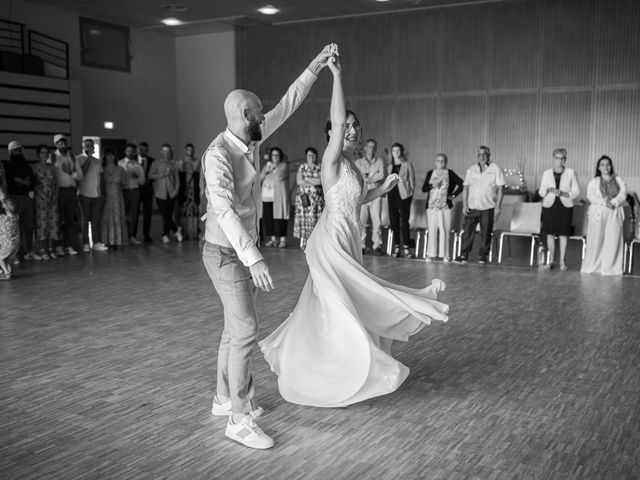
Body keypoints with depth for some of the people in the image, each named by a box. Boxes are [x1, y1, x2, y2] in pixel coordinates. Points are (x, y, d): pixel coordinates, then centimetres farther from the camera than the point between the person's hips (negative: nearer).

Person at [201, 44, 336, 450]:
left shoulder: (251, 140, 3)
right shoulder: (219, 154, -23)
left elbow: (287, 106, 10)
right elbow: (224, 211, -33)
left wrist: (316, 67, 7)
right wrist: (254, 259, -40)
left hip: (244, 250, 9)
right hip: (227, 253, -9)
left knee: (236, 328, 16)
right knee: (245, 331, -9)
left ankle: (226, 398, 30)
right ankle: (240, 420, 0)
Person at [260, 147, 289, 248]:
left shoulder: (284, 166, 3)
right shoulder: (266, 165, 20)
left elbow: (279, 176, -15)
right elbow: (260, 178, 14)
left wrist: (273, 169, -2)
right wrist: (265, 172, -3)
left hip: (279, 197, -5)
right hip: (267, 196, 5)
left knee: (279, 217, -9)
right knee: (268, 218, 2)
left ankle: (283, 239, -4)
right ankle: (273, 238, 12)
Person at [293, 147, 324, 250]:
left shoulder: (319, 168, 9)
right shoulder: (302, 167, 9)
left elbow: (321, 180, -5)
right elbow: (299, 181, -3)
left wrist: (307, 179, -4)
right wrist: (314, 182, -5)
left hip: (317, 197, 1)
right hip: (304, 196, 0)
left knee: (315, 218, -5)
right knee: (304, 217, -5)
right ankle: (303, 243, -2)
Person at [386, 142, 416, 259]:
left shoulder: (407, 164, 2)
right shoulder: (389, 166, 15)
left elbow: (412, 179, 1)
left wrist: (410, 193, -5)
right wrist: (386, 191, 4)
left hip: (403, 195, -5)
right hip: (392, 194, 5)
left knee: (404, 222, -7)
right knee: (394, 222, 5)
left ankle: (406, 248, -4)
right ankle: (396, 248, 12)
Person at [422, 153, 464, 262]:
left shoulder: (449, 173, 3)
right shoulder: (430, 173, 10)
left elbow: (461, 183, 3)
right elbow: (424, 188, 6)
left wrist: (454, 195, 0)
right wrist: (432, 185, -11)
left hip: (445, 206, -2)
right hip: (432, 205, 2)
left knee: (445, 230, -3)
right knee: (432, 229, 0)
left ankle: (445, 254, 3)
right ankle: (431, 254, 6)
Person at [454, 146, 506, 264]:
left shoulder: (496, 169, 0)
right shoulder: (471, 170, 10)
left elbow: (500, 189, -2)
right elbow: (466, 188, 11)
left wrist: (498, 206, -8)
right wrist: (464, 204, 2)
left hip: (488, 207, -2)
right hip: (472, 206, 2)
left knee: (486, 233, 3)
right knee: (468, 231, 0)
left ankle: (484, 255, 13)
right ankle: (464, 255, 6)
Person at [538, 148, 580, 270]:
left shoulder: (570, 172, 2)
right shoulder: (547, 173, 6)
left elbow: (576, 191, 1)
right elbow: (541, 191, 8)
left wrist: (563, 193, -15)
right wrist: (549, 190, -13)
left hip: (565, 206, -1)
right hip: (549, 205, 1)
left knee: (563, 234, 0)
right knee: (550, 233, 3)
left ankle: (562, 261, 10)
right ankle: (551, 260, 14)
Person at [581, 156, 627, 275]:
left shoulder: (618, 180, 15)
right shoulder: (594, 181, 11)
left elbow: (623, 194, 2)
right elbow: (590, 195, -3)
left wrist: (613, 203, -15)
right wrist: (603, 202, -17)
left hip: (614, 214, 1)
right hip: (598, 213, -1)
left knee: (613, 241, -5)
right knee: (596, 240, -5)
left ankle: (610, 268, -1)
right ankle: (592, 267, 1)